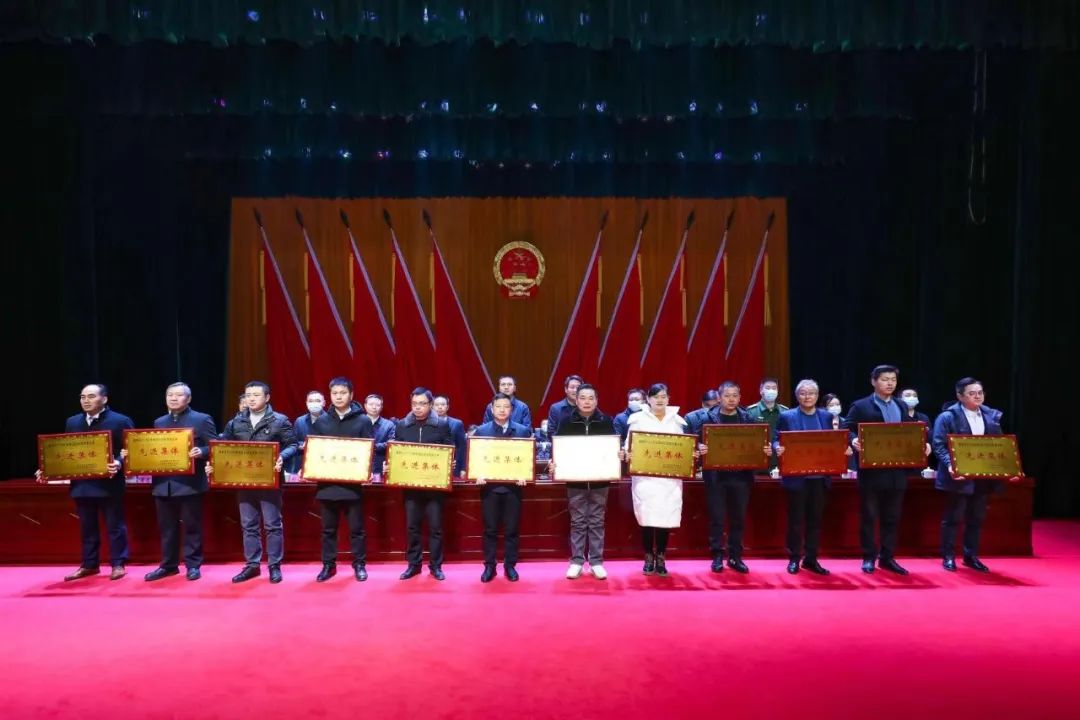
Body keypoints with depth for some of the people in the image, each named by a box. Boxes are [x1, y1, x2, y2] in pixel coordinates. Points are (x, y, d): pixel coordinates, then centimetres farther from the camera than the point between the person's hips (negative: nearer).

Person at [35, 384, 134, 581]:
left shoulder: (121, 421, -6)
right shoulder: (72, 422, 11)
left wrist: (119, 463, -28)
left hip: (109, 483, -5)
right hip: (82, 484, 5)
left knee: (114, 525, 3)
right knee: (87, 527, 14)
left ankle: (118, 564, 12)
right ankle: (89, 565, 24)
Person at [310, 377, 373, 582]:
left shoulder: (363, 420, 1)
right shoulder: (321, 421, 8)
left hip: (353, 483, -2)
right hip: (326, 483, 2)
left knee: (356, 528, 5)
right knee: (328, 528, 11)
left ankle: (359, 564, 17)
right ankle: (328, 565, 22)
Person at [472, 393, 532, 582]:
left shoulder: (523, 430, 3)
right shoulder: (481, 431, 4)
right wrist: (478, 475, -15)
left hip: (513, 486, 0)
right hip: (489, 486, 0)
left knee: (512, 529, 6)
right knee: (490, 529, 6)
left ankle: (510, 565, 18)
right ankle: (489, 566, 17)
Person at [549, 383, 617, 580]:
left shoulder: (606, 421, 1)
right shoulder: (567, 422, 0)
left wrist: (619, 456, -16)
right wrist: (554, 463, -16)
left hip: (599, 480, 0)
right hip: (575, 480, 0)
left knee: (597, 522, 7)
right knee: (577, 522, 6)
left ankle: (596, 562, 15)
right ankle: (576, 561, 14)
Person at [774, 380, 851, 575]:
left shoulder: (827, 416, 9)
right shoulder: (786, 416, -1)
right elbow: (776, 440, -4)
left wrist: (844, 449, -11)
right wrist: (778, 449, -25)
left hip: (820, 476, 3)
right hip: (797, 476, -3)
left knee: (815, 519, 10)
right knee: (796, 519, 4)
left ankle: (811, 559, 20)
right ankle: (794, 559, 15)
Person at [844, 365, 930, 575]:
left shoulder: (902, 407, 15)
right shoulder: (860, 406, -2)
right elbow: (846, 430, -8)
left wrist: (922, 444, -2)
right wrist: (854, 441, -28)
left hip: (897, 471, 5)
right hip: (872, 471, -5)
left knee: (892, 518, 10)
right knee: (868, 516, 3)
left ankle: (887, 557, 20)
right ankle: (869, 558, 13)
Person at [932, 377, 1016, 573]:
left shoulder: (992, 416, 10)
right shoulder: (947, 417, -7)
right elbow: (939, 445, -13)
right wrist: (950, 465, -28)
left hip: (983, 477, 5)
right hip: (959, 477, -5)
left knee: (977, 519, 12)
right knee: (953, 518, 3)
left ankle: (971, 556, 24)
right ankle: (948, 556, 12)